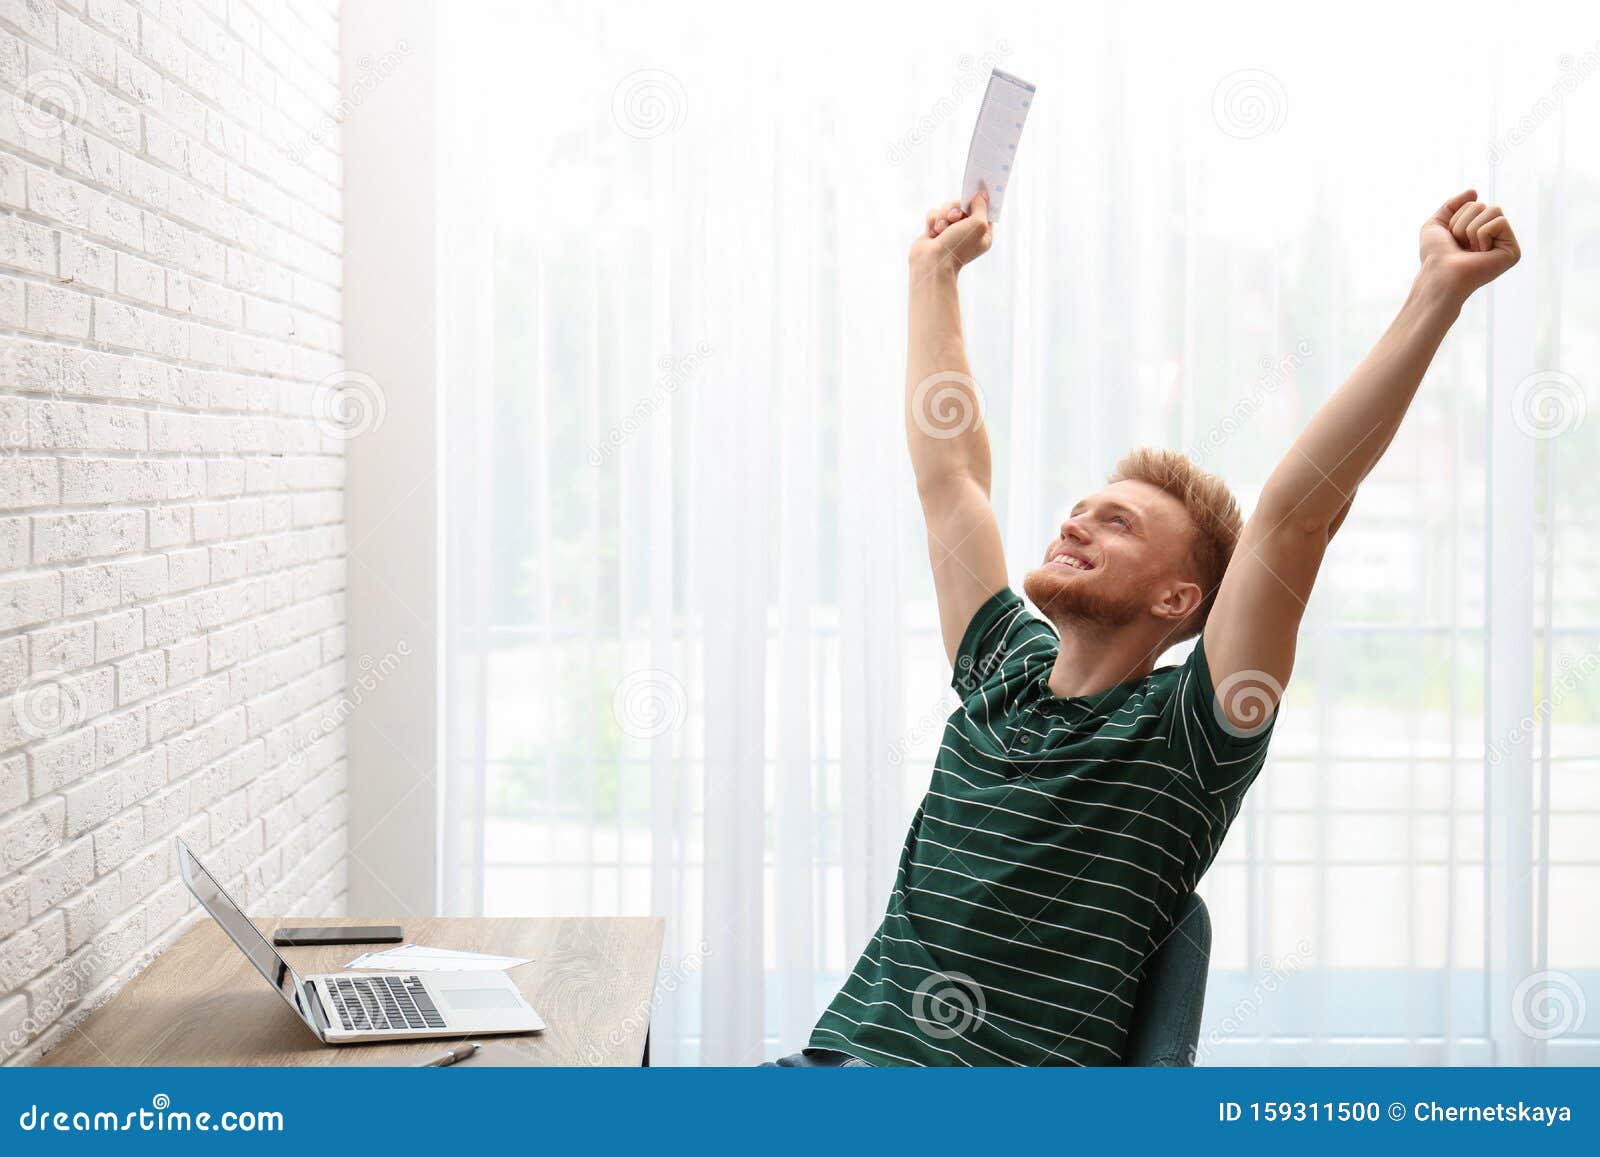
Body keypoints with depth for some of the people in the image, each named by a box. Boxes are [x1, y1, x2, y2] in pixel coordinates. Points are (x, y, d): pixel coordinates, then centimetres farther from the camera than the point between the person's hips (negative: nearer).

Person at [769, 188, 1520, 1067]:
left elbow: (1295, 514, -9)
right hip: (843, 1056, 5)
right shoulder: (1005, 672, 17)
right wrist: (936, 268, 32)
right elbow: (945, 468, 24)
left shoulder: (1186, 732, 1)